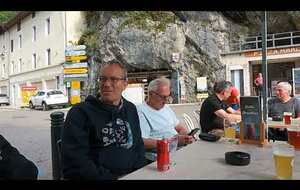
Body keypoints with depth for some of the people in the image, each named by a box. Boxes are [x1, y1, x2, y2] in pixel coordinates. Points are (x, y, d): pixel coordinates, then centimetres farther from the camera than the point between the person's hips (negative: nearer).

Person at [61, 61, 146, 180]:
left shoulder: (131, 110, 12)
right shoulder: (80, 113, -5)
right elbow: (74, 161, -11)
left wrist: (139, 173, 2)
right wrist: (109, 178, -17)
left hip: (131, 175, 4)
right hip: (96, 177, -4)